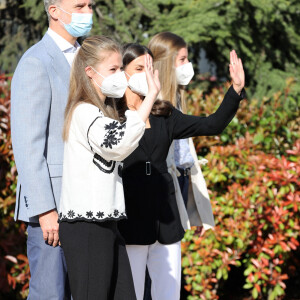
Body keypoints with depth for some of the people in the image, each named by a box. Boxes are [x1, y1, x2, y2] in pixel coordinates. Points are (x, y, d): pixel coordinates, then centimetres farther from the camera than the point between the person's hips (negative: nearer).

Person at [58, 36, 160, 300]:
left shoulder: (104, 112, 20)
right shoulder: (84, 113, -13)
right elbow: (118, 144, -31)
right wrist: (151, 96, -29)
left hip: (104, 222, 10)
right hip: (85, 225, -10)